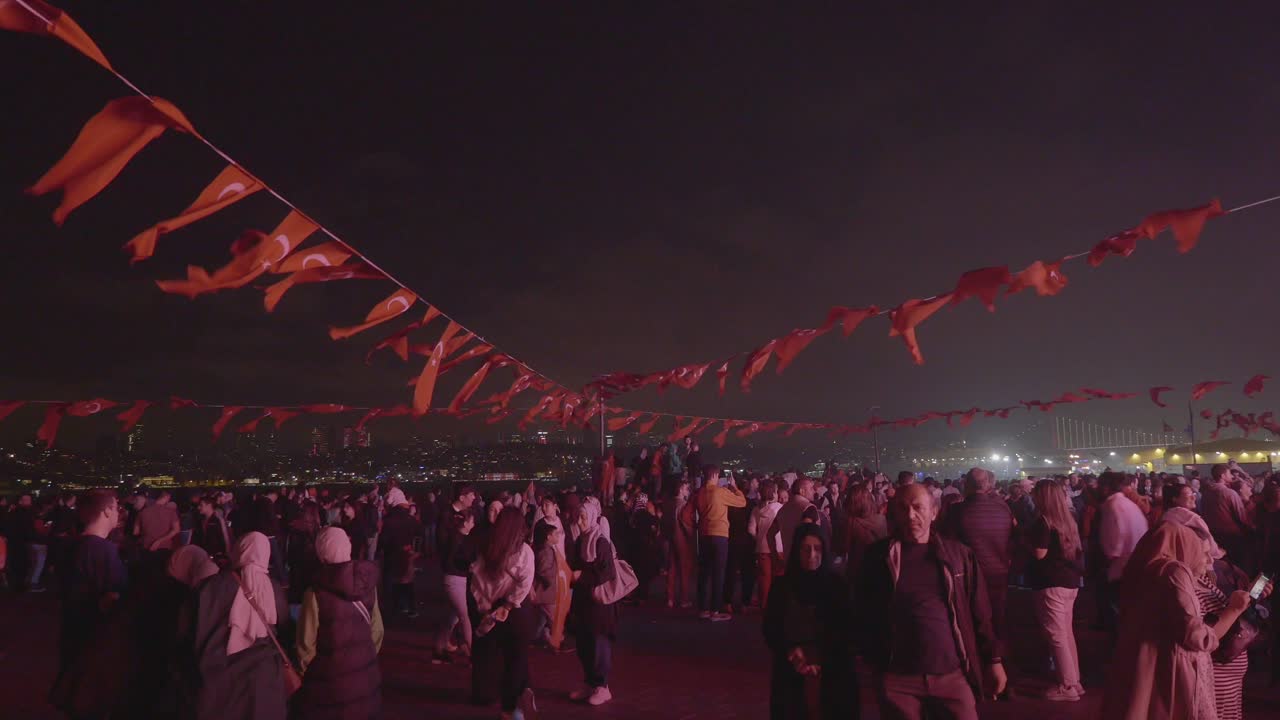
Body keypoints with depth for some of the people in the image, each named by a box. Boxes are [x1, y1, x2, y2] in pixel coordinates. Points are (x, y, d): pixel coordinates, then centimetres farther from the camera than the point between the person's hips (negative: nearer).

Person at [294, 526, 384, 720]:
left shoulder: (316, 592, -20)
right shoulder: (368, 582, -6)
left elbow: (307, 641, -12)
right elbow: (377, 628, 3)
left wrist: (303, 668, 6)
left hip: (330, 676, -4)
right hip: (364, 671, 4)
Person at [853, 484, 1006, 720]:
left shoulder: (958, 554, 2)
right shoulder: (880, 556, 0)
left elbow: (980, 613, 7)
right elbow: (863, 614, 5)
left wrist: (994, 659, 6)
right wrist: (872, 660, 0)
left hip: (953, 674, 1)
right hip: (897, 678, 0)